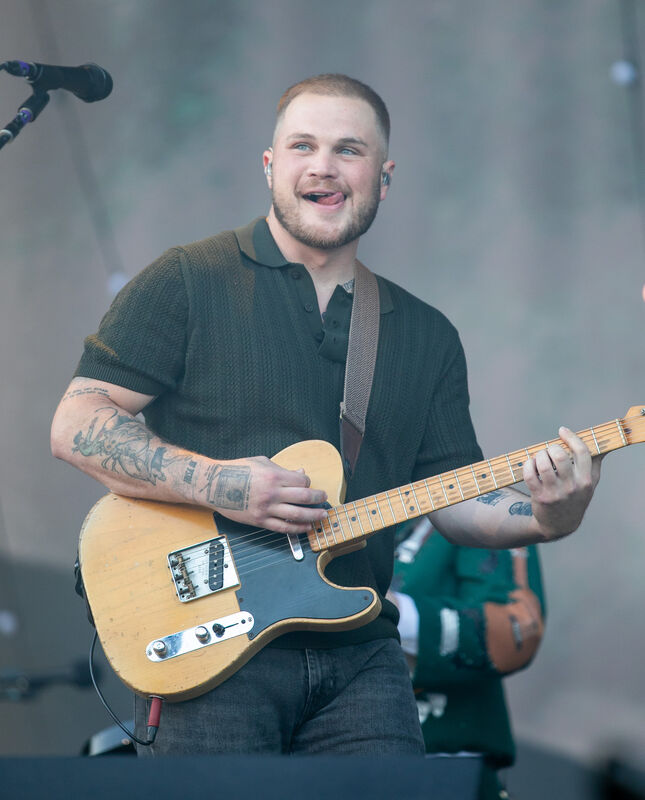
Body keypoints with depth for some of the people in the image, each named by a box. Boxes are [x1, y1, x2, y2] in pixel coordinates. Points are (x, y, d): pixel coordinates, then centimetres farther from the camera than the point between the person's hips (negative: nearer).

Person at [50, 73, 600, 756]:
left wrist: (544, 518, -7)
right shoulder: (186, 284, 2)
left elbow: (456, 498, 14)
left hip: (359, 655, 4)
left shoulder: (426, 336, 17)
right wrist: (215, 484, -16)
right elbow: (75, 425, -4)